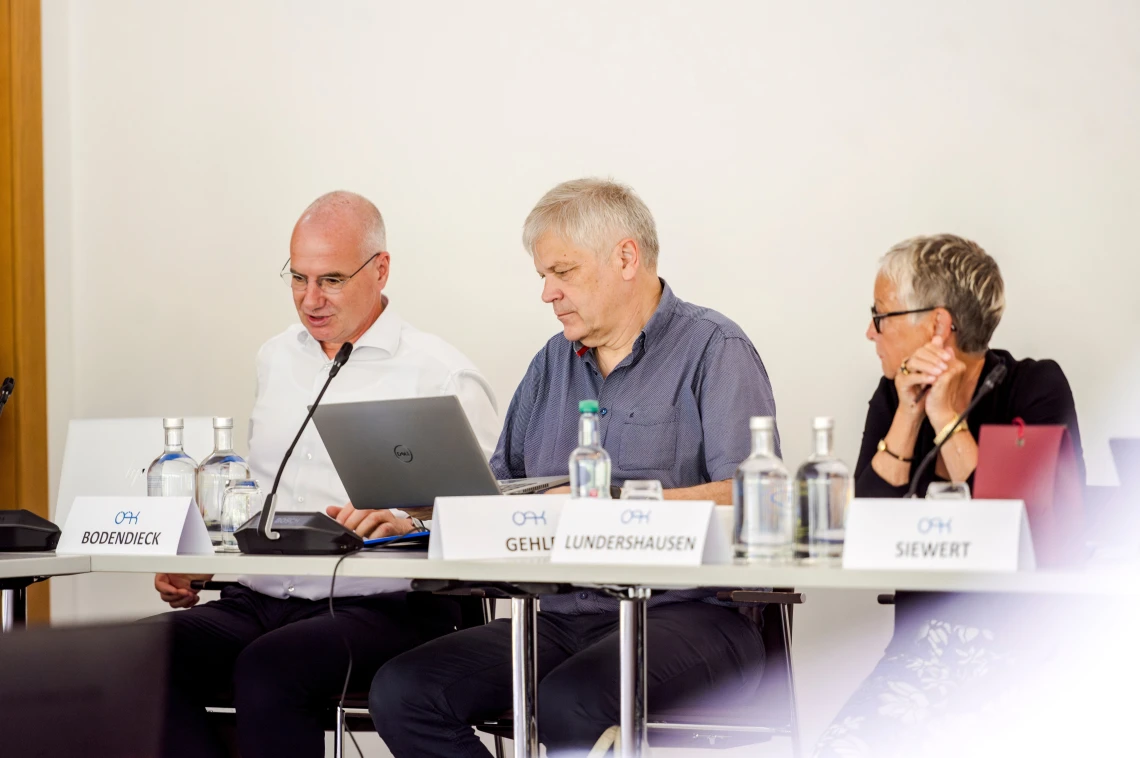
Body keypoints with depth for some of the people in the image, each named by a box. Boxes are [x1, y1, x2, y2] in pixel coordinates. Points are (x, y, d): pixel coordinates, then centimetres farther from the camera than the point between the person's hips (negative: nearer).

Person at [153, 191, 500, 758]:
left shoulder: (438, 373, 0)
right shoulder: (277, 359, 22)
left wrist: (404, 519, -28)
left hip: (379, 607, -6)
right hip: (257, 601, 6)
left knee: (267, 669, -36)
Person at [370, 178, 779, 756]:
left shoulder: (713, 350, -2)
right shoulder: (554, 362, 22)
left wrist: (618, 506, -20)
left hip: (686, 615, -7)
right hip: (562, 618, 7)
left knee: (569, 704, -38)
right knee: (400, 692, -14)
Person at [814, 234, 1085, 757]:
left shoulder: (1036, 388, -4)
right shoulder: (893, 397, 10)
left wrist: (948, 419, -12)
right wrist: (908, 416, -7)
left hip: (1021, 645, -4)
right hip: (925, 644, 5)